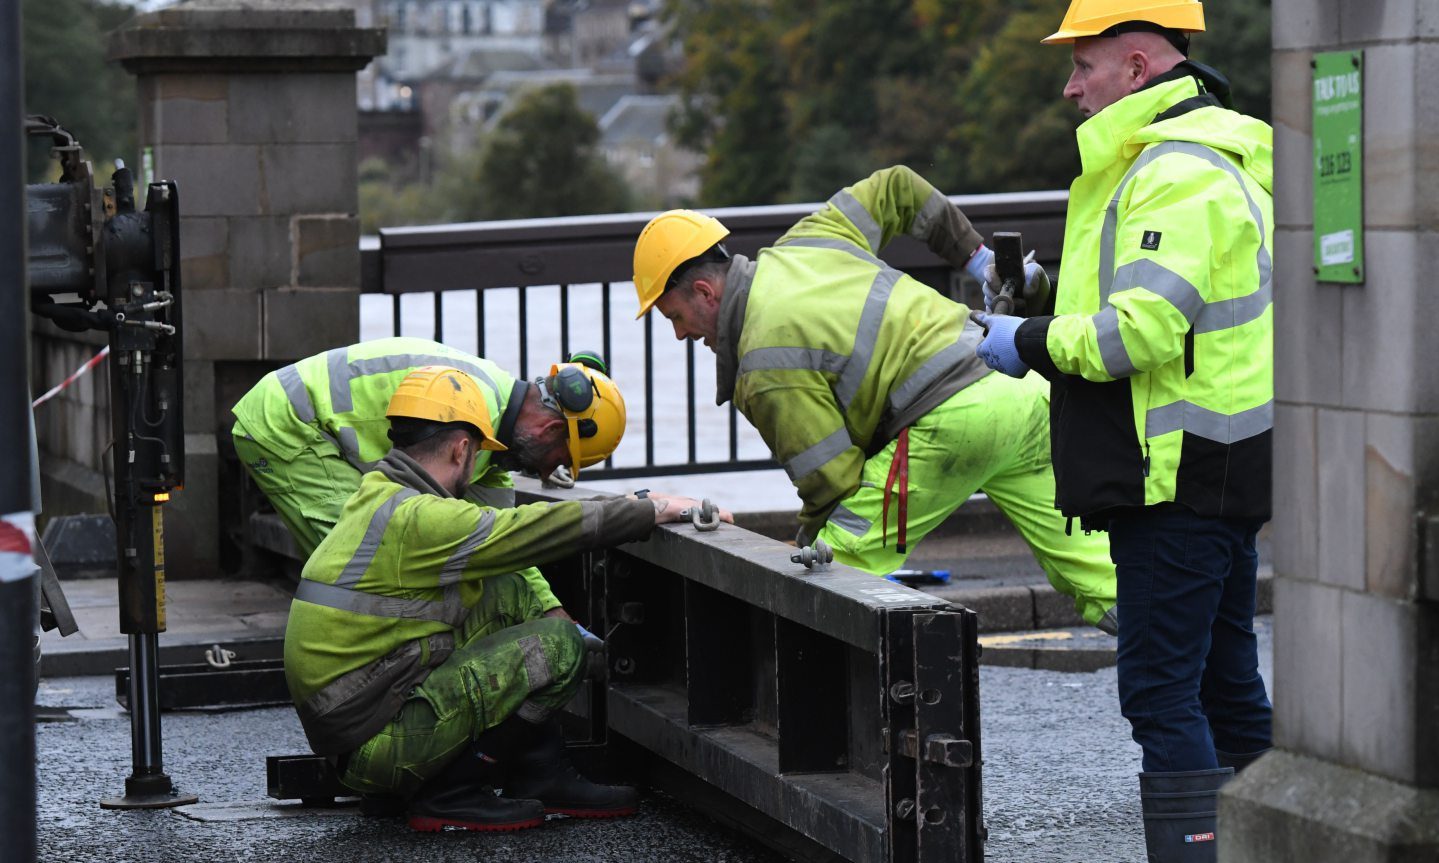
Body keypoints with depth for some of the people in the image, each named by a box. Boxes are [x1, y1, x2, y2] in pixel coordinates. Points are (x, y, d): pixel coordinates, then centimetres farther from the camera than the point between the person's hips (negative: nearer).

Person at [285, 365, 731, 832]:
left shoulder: (378, 494, 11)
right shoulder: (419, 519, -19)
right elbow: (549, 528, -15)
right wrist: (656, 510, -2)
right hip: (376, 745, -10)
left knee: (507, 594, 14)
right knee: (558, 646, -12)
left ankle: (543, 777, 15)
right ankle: (448, 795, -2)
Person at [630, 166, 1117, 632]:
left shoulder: (767, 364, -7)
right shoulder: (804, 243, 17)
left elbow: (831, 478, -9)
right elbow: (895, 189, 27)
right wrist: (976, 258, 31)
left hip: (955, 421, -9)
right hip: (1023, 389, 9)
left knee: (840, 566, -4)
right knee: (1080, 556, 12)